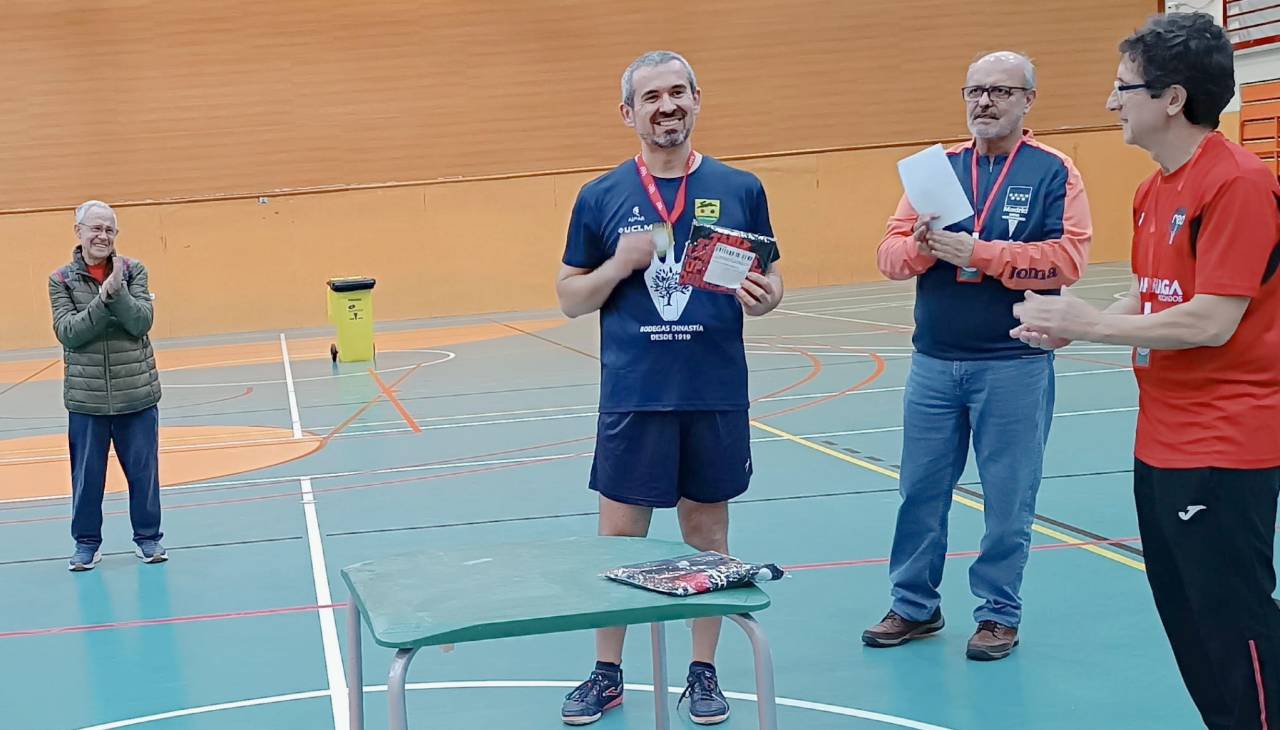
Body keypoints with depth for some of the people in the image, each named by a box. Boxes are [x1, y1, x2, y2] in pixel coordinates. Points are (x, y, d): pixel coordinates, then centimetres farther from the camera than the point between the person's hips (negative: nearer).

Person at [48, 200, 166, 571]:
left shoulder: (133, 270, 1)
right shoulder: (61, 279, 0)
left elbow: (141, 323, -9)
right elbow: (68, 332, -12)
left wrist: (117, 290, -23)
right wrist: (103, 297, -21)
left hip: (137, 392, 0)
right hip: (86, 397, 0)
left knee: (143, 470, 7)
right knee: (87, 474, 6)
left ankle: (148, 536, 21)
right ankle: (86, 542, 20)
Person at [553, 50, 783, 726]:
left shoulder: (740, 189, 4)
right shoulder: (601, 197, 3)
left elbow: (771, 278, 10)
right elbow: (570, 299, 4)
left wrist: (763, 296, -13)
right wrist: (621, 263, -13)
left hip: (717, 396, 1)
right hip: (632, 398, 0)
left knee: (708, 534, 10)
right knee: (619, 538, 6)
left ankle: (703, 672, 24)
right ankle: (607, 674, 22)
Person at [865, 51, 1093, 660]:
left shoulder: (1053, 171, -2)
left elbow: (1068, 258, -15)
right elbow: (890, 253, 5)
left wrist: (978, 252, -21)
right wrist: (920, 246, -17)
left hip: (1014, 366, -4)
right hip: (933, 364, 4)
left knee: (1008, 499, 5)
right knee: (920, 490, 11)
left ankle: (999, 612, 21)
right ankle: (914, 605, 25)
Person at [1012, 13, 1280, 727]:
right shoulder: (1153, 192, 11)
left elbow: (1210, 321, -23)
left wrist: (1091, 323, -14)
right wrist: (1071, 328, 0)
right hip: (1161, 445, 9)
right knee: (1187, 621, 16)